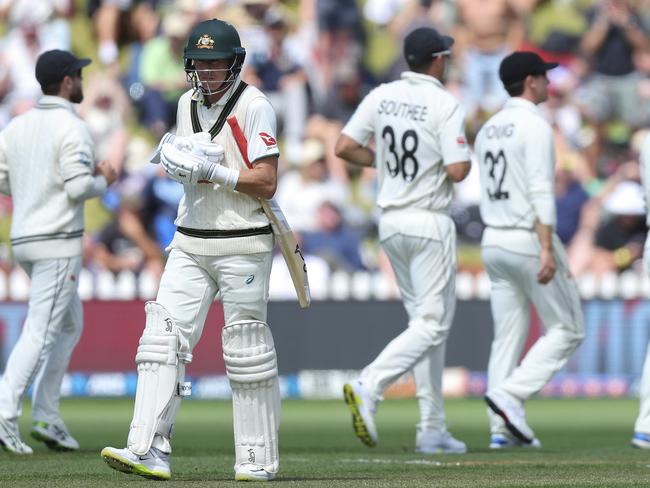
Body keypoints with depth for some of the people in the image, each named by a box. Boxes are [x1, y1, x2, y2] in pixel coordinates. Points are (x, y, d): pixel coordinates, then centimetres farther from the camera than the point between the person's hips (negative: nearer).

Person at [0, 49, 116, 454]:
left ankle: (47, 417, 15)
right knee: (41, 332, -9)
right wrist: (104, 181, 1)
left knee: (71, 323, 19)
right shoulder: (73, 128, -13)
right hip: (58, 242, -8)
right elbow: (79, 188, -21)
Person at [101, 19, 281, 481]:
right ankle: (149, 450, -12)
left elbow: (266, 183, -14)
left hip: (242, 246, -6)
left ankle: (259, 459, 9)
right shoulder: (188, 103, 12)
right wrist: (175, 160, 0)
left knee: (247, 350, 0)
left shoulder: (254, 106, -9)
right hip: (190, 242, 6)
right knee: (164, 335, -6)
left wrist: (212, 170, -20)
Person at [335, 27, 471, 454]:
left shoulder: (381, 96, 4)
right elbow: (457, 172, -19)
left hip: (390, 222, 7)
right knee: (433, 323, -5)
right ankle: (368, 387, -27)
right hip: (429, 224, -7)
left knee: (426, 319, 14)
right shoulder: (446, 106, -13)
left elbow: (344, 148, 0)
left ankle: (433, 430, 12)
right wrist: (466, 159, 4)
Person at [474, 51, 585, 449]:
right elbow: (540, 191, -20)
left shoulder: (488, 129, 14)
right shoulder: (534, 125, -11)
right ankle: (510, 395, -15)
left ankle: (503, 429, 2)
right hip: (530, 239, -8)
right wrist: (547, 250, -24)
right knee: (568, 329, 1)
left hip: (494, 241, 8)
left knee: (508, 337, 8)